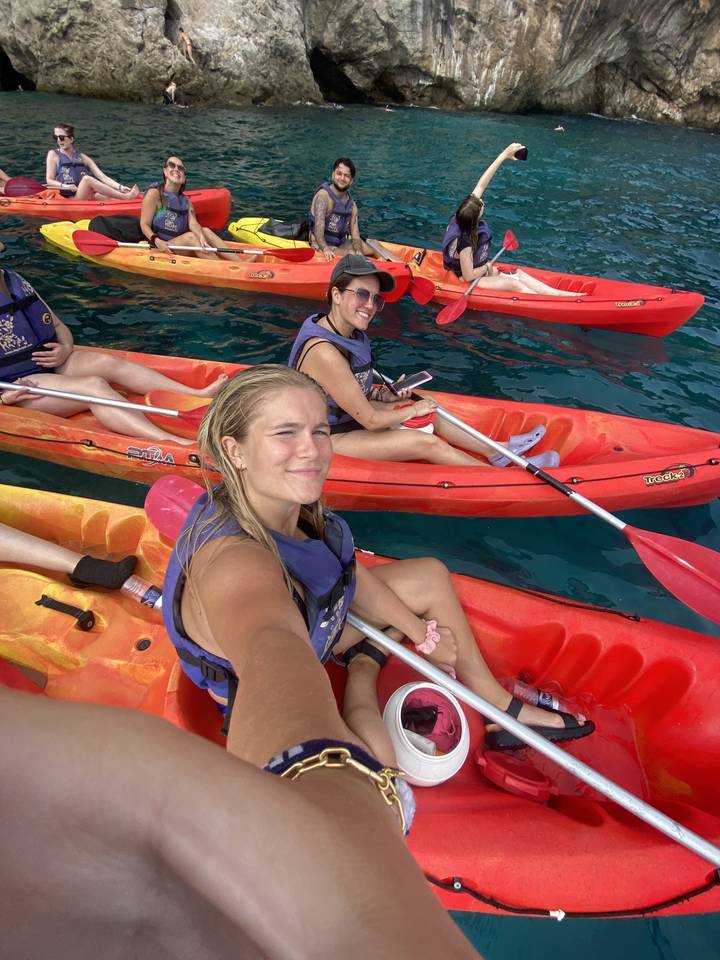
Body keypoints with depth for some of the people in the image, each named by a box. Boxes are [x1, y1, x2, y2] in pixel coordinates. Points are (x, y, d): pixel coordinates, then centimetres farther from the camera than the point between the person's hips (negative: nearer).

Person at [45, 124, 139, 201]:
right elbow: (49, 180, 1)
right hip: (69, 198, -5)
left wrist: (120, 187, -14)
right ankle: (126, 197, -36)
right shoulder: (53, 154, 7)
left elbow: (102, 176, 2)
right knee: (87, 179, -29)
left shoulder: (83, 157, 13)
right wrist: (64, 186, -19)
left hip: (88, 196, 5)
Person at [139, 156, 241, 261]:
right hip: (163, 249, -6)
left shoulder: (185, 201, 10)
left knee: (205, 231, -11)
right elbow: (144, 225, -10)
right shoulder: (154, 193, -6)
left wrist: (202, 238, -29)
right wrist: (157, 241, -29)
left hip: (182, 246, 6)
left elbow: (193, 223, -8)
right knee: (190, 236, -26)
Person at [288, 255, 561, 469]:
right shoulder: (324, 353, -32)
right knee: (426, 443, -13)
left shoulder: (346, 332, -2)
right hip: (330, 439, -9)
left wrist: (384, 395, -5)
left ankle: (497, 452, 22)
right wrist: (413, 410, -10)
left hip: (346, 416, 10)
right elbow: (370, 420, -25)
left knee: (427, 411, 10)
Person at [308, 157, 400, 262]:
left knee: (373, 244, -4)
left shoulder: (352, 205, 6)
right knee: (350, 254, -32)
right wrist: (325, 249, -44)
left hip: (341, 244, 7)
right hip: (322, 245, -7)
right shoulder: (323, 196, -14)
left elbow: (355, 234, -2)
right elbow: (318, 227, -26)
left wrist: (358, 252, -24)